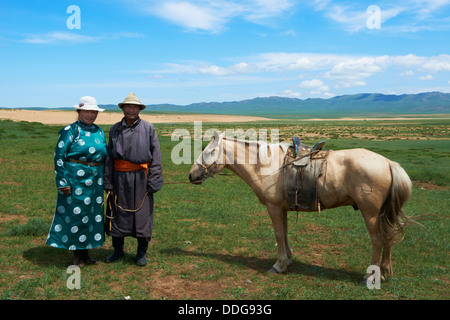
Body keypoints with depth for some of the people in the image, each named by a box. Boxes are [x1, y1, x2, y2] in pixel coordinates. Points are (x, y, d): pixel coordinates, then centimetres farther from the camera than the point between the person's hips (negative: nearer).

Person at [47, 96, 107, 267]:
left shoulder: (99, 132, 11)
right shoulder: (69, 131, -6)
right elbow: (59, 157, -9)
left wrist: (104, 180, 14)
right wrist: (63, 182, -14)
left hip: (95, 181, 6)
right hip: (75, 180, -6)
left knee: (92, 215, 10)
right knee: (75, 215, 0)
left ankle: (86, 253, 23)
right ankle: (77, 255, 14)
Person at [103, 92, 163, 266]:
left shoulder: (148, 128, -1)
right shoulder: (115, 129, 6)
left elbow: (155, 157, -3)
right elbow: (109, 157, 8)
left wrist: (152, 183, -9)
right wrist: (108, 182, 2)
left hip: (140, 178, -2)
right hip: (119, 178, 3)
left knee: (142, 213, 5)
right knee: (118, 212, 11)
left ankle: (141, 252, 21)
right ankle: (118, 250, 29)